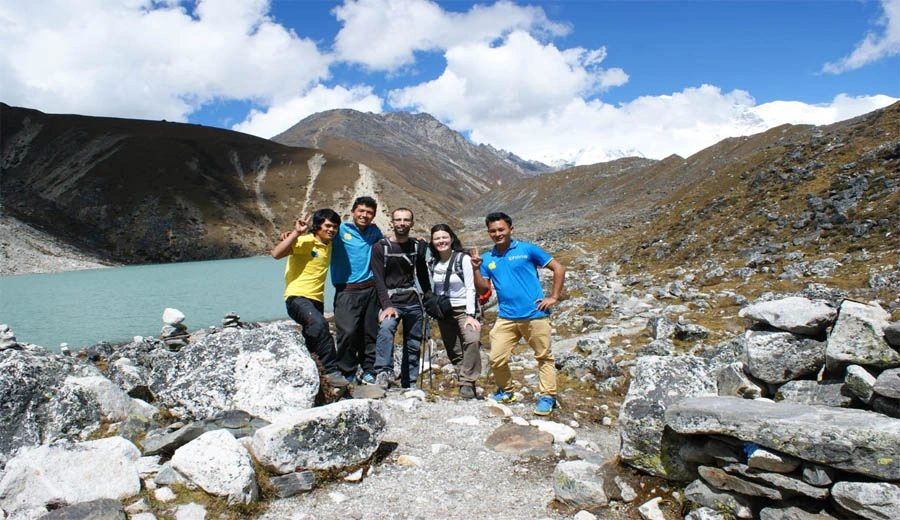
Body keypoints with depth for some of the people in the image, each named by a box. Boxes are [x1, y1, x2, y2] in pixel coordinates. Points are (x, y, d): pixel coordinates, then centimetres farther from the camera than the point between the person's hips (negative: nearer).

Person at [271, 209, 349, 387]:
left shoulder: (329, 245, 14)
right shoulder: (304, 241, -7)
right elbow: (276, 254, -20)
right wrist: (296, 233, -22)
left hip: (316, 299, 8)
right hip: (297, 297, -8)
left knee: (313, 343, 13)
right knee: (319, 325, -33)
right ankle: (332, 371, -30)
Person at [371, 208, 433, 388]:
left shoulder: (418, 246, 9)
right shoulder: (380, 247, -2)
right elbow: (379, 280, -8)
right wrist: (387, 305, -18)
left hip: (413, 301, 4)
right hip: (391, 301, -4)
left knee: (413, 344, 6)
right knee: (385, 327, -33)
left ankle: (409, 385, 17)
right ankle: (384, 373, -33)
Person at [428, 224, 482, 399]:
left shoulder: (463, 259, -8)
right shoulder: (433, 262, 5)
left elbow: (470, 288, -11)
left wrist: (470, 315, -16)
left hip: (463, 309, -4)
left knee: (472, 340, -27)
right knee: (454, 352, 5)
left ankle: (466, 384, -21)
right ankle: (466, 381, 19)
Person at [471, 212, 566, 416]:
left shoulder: (527, 249, -1)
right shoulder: (487, 259, 10)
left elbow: (558, 268, 0)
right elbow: (482, 290, 7)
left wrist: (554, 297, -5)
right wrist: (476, 268, -7)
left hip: (534, 314, -3)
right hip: (506, 317, 3)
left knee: (544, 357, 5)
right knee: (497, 359, -1)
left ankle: (547, 397, 16)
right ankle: (506, 391, 21)